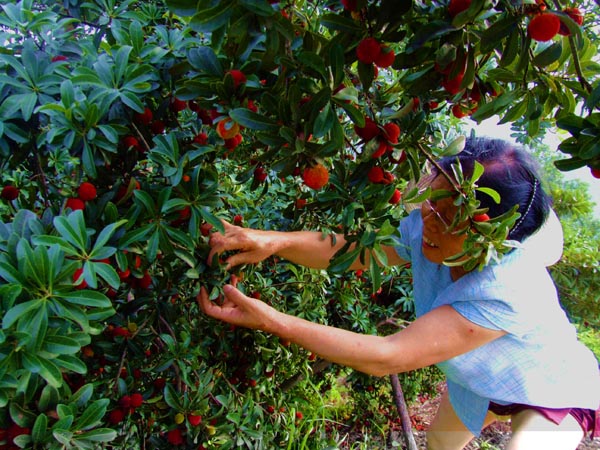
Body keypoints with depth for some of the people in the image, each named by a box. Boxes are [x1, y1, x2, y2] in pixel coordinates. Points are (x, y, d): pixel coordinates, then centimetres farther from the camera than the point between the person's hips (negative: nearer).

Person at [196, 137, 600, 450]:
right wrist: (275, 241, -48)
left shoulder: (506, 291, -47)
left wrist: (271, 321, -51)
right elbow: (346, 249, -28)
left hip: (553, 392, -5)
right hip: (479, 381, 6)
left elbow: (387, 358, -48)